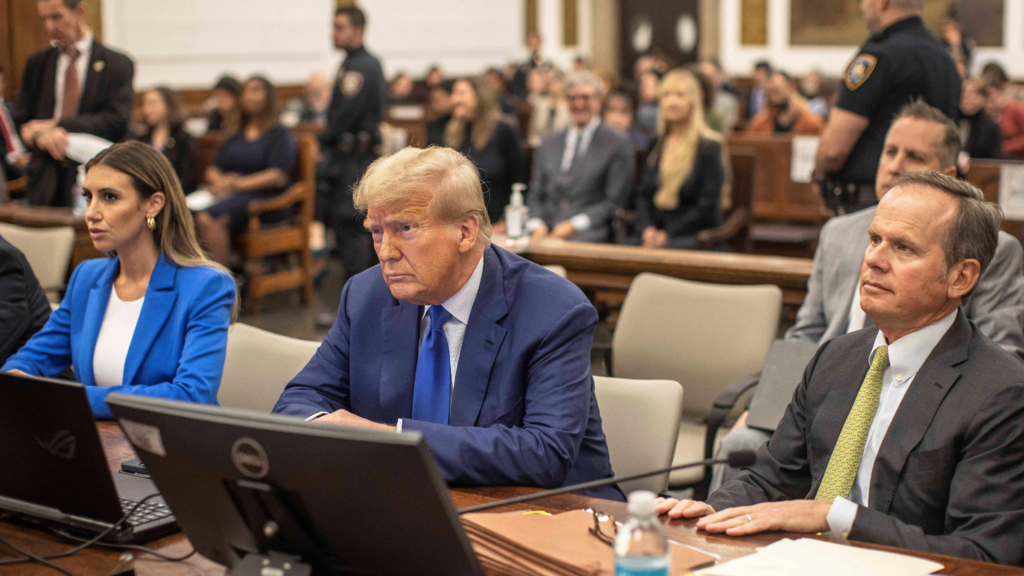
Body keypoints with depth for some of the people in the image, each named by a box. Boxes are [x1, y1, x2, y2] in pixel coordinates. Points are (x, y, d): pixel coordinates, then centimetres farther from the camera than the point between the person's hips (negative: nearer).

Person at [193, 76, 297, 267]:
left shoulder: (280, 133, 7)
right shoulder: (234, 135, 26)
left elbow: (279, 177, -6)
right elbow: (213, 168, 23)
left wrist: (236, 184, -13)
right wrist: (218, 179, -2)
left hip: (263, 198, -6)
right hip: (228, 195, 6)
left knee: (207, 218, -35)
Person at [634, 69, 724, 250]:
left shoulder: (708, 147, -2)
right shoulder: (655, 146, 16)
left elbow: (707, 206, -8)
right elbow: (643, 194, 15)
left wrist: (667, 234, -13)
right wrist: (647, 229, -4)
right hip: (655, 233, 5)